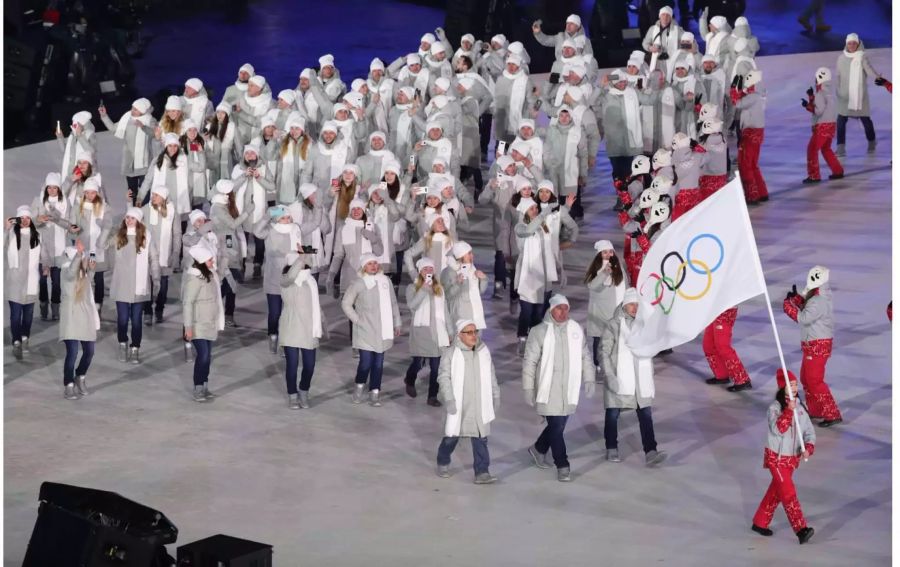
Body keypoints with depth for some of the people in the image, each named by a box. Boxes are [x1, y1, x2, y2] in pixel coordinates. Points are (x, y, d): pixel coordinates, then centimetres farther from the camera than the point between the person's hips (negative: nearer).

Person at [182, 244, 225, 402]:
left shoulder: (210, 275, 7)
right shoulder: (194, 278, -18)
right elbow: (187, 303, -19)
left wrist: (218, 323, 17)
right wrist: (188, 327, -21)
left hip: (210, 324, 8)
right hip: (198, 325, -8)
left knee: (207, 356, 9)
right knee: (203, 355, -12)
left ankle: (204, 387, 17)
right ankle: (198, 390, -5)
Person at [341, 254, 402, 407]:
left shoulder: (385, 281, 7)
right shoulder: (358, 283, -6)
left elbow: (393, 303, 16)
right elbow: (346, 303, 0)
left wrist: (397, 324, 16)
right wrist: (357, 319, -5)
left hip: (382, 331, 4)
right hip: (365, 331, -4)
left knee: (378, 362, 5)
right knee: (366, 361, -7)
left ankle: (375, 394, 13)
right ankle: (359, 387, 19)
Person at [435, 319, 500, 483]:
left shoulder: (484, 352, 6)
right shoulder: (450, 354, -8)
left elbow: (491, 376, 15)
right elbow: (444, 377, -11)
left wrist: (495, 396, 15)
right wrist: (449, 399, -18)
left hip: (479, 405, 3)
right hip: (458, 404, -3)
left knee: (481, 438, 0)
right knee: (452, 436, 8)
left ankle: (482, 472, 2)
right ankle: (443, 463, 32)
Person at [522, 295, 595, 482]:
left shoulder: (576, 330, 4)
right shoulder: (539, 332, -8)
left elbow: (585, 356, 14)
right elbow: (530, 361, -5)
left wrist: (589, 379, 6)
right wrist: (528, 388, -7)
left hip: (569, 389, 5)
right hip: (548, 389, -4)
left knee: (559, 424, 14)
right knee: (556, 426, -6)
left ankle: (539, 449, 39)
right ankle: (562, 466, 4)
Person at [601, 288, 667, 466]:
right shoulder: (614, 325, -7)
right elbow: (605, 352, -8)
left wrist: (650, 377, 16)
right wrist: (610, 376, -15)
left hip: (641, 380, 3)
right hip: (619, 380, -3)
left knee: (646, 414, -6)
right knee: (613, 414, 9)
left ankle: (650, 452, -12)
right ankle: (611, 449, 24)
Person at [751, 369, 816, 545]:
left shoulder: (800, 407, 2)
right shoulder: (775, 408, -14)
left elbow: (809, 431, 2)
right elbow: (778, 429, -28)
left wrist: (808, 448, -15)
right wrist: (789, 410, -33)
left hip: (793, 458, 6)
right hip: (776, 457, -6)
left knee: (776, 491, 16)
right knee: (789, 493, -12)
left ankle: (760, 523, 30)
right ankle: (801, 530, -17)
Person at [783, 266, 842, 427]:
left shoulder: (818, 301, -22)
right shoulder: (817, 297, 10)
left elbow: (804, 318, -29)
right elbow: (806, 310, 16)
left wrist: (788, 304, -21)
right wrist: (796, 298, 5)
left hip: (817, 346, -11)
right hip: (812, 345, 11)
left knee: (815, 381, -9)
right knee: (806, 378, 19)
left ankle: (832, 415, -9)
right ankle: (816, 410, 28)